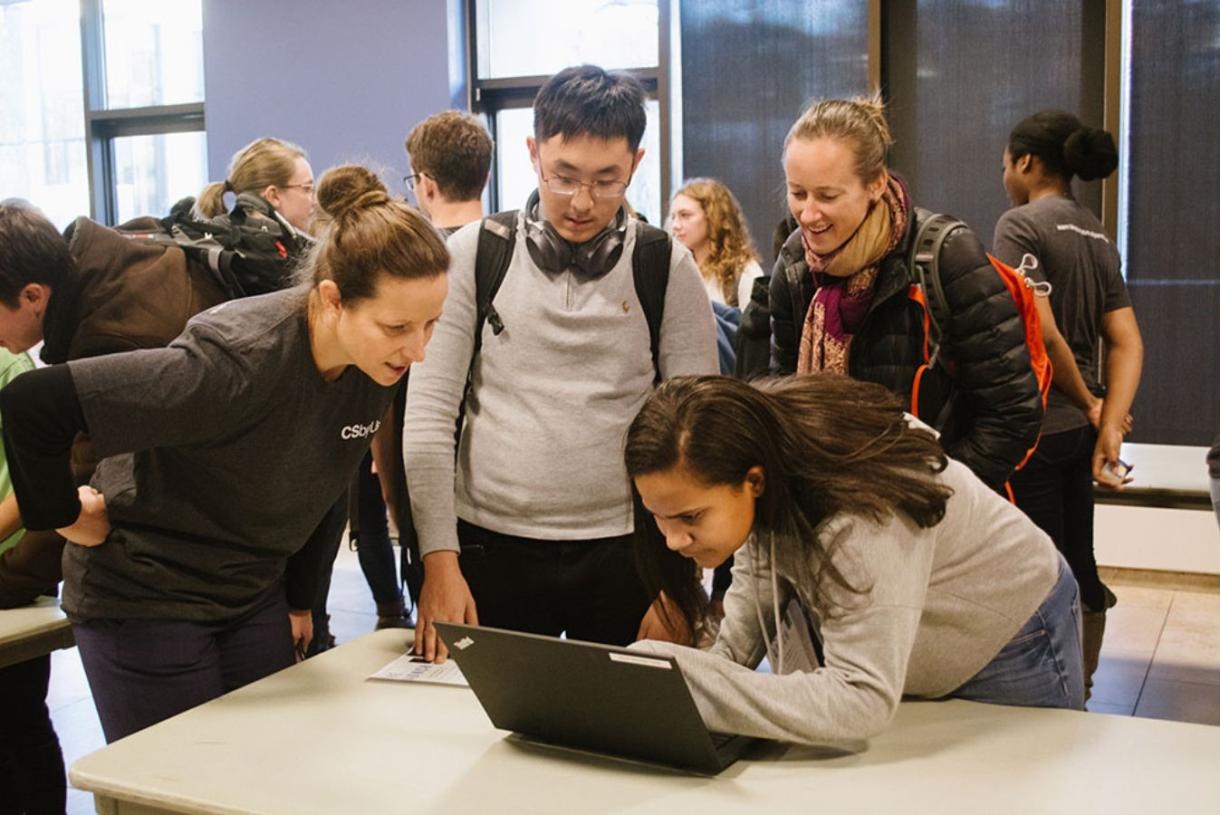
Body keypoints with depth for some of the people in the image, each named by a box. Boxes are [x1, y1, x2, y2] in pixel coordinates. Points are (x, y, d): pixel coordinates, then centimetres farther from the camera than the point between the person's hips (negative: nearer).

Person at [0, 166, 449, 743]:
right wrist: (61, 516, -19)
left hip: (254, 596, 7)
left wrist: (299, 599, 13)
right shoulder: (239, 360, -32)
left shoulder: (380, 365, -9)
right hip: (144, 599, -6)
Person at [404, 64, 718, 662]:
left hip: (623, 548, 0)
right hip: (491, 544, 0)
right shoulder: (472, 254, 0)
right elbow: (428, 415, -2)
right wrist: (439, 560, -9)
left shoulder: (667, 269, 0)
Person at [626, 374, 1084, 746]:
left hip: (1007, 642, -6)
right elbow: (761, 566, -1)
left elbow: (861, 701, -45)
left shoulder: (858, 516, -43)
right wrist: (718, 663, -16)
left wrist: (688, 685, -47)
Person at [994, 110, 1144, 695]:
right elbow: (1127, 342, 5)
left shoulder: (1021, 224, -11)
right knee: (1077, 569, 16)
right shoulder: (1097, 235, 13)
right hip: (1079, 429, 8)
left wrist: (1087, 402, -9)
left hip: (1034, 427, -8)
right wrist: (1110, 424, -4)